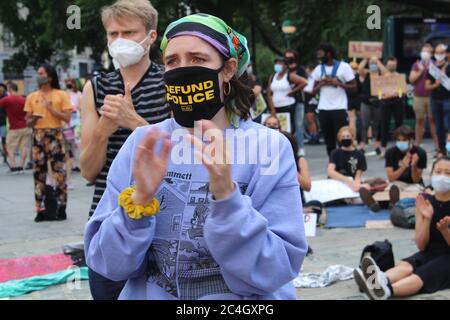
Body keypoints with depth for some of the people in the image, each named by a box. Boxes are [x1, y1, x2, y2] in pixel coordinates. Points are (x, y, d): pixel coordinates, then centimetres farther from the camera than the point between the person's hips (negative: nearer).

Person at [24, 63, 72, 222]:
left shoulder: (61, 95, 2)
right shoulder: (32, 97, 11)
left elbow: (67, 118, -5)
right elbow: (28, 121, 13)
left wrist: (50, 108, -12)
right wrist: (33, 120, -10)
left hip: (55, 135, -3)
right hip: (38, 136, 3)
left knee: (59, 172, -6)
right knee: (38, 172, 3)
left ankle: (61, 208, 1)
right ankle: (40, 209, 8)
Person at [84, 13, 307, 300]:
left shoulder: (269, 147, -7)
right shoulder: (142, 145, 0)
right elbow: (108, 263, -4)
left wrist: (226, 197, -24)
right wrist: (139, 200, -19)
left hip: (241, 299, -2)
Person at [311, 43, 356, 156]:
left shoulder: (343, 67, -2)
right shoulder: (318, 69, 12)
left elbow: (353, 87, -3)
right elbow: (314, 91, 15)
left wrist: (337, 83, -14)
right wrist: (321, 84, -5)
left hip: (339, 109, -4)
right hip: (324, 109, 4)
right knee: (329, 141, 6)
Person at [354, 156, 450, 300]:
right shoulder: (425, 201, 4)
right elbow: (421, 245, 0)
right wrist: (427, 218, -16)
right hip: (429, 254, 4)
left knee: (424, 274, -36)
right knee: (406, 266, -31)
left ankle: (386, 290, -65)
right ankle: (381, 280, -64)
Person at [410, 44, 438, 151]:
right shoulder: (416, 64, 11)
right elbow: (411, 79, 2)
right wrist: (420, 71, -8)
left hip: (431, 97, -2)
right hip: (419, 97, 2)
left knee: (433, 120, -3)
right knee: (419, 121, 5)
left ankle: (437, 145, -1)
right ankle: (417, 145, 9)